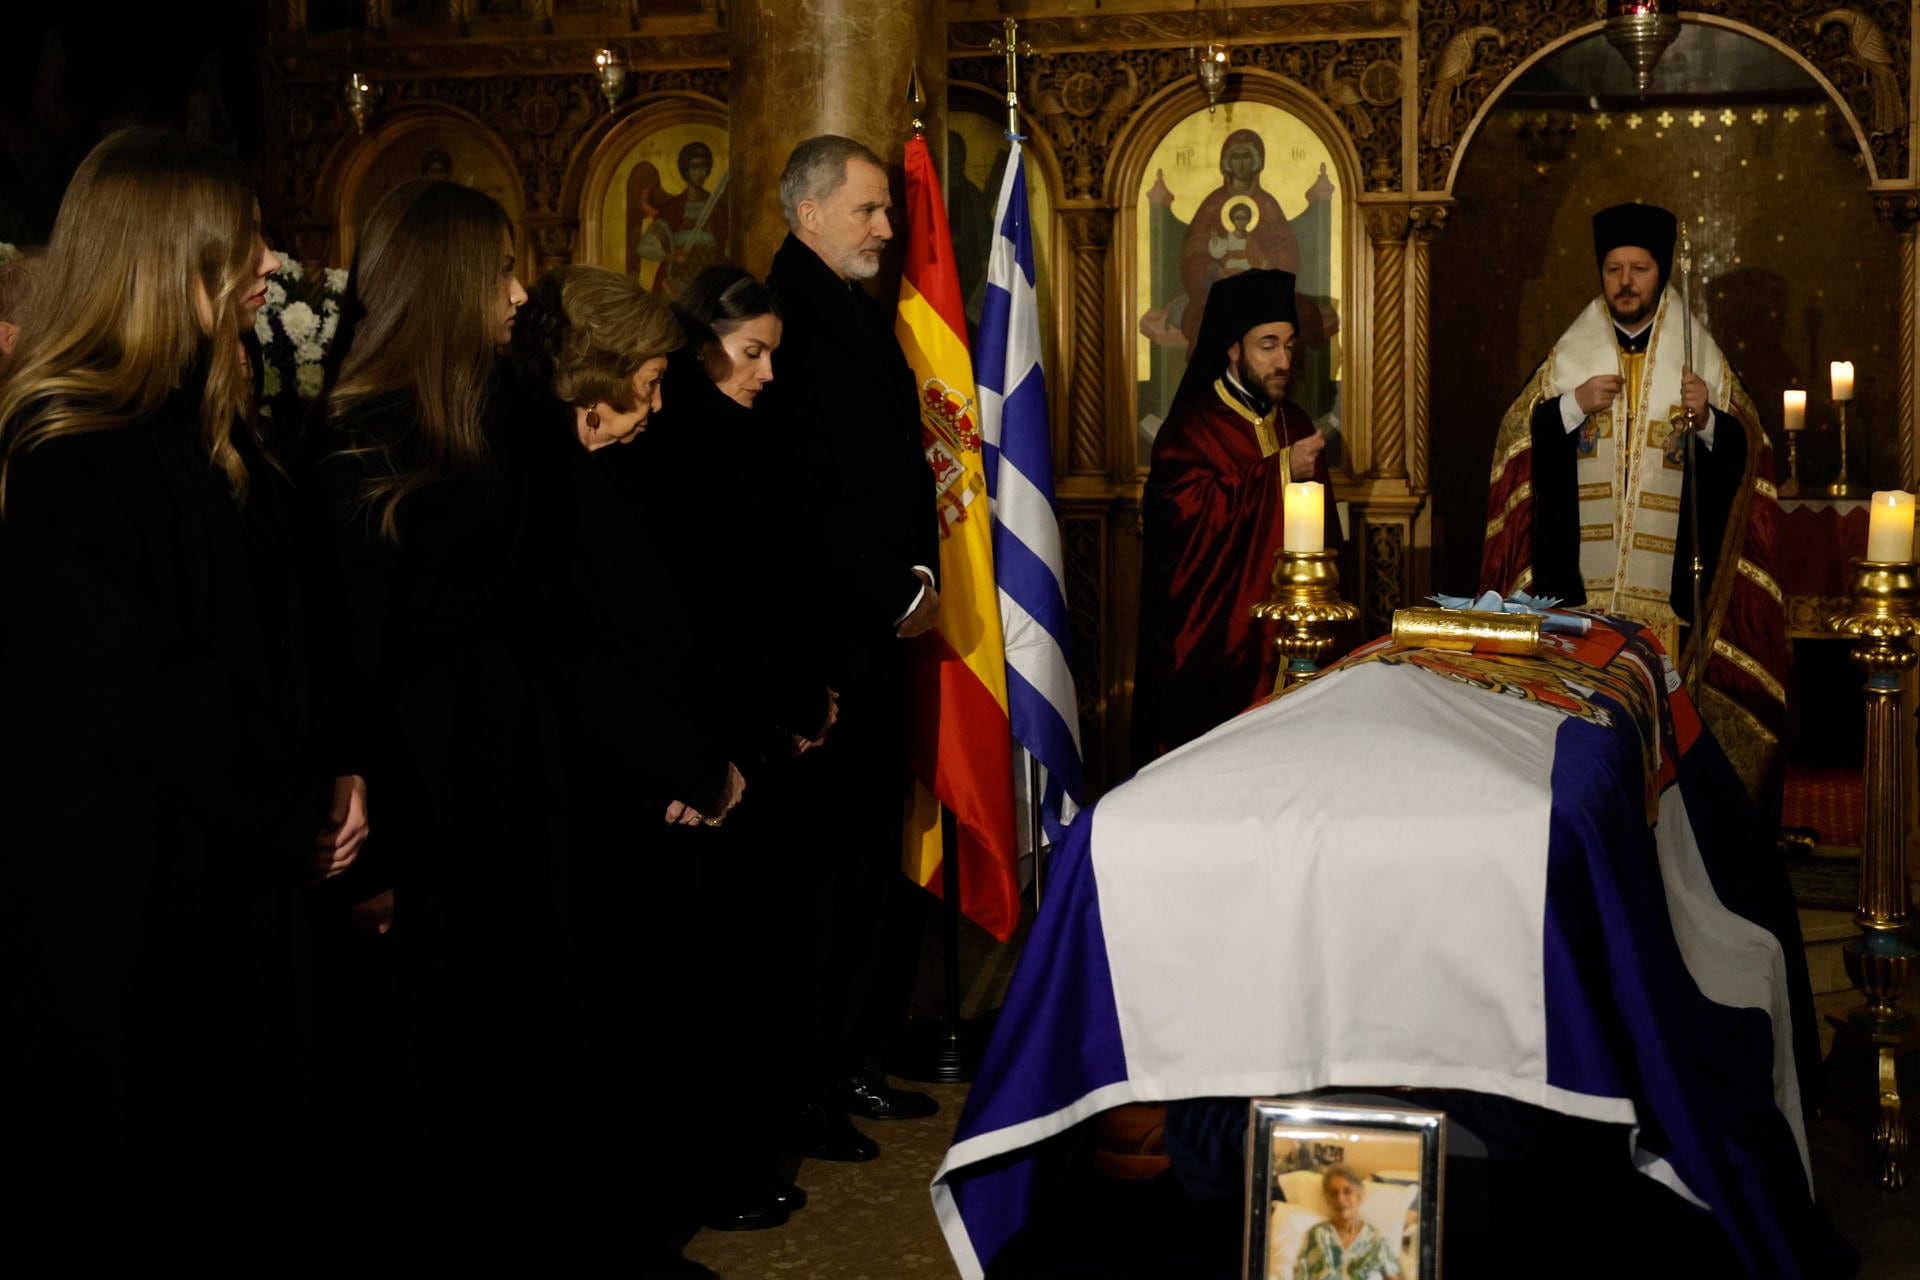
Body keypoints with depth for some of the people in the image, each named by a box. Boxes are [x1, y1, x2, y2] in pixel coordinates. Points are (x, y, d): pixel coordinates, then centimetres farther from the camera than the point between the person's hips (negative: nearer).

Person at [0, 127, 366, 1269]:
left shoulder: (212, 427, 9)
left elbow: (284, 631, 14)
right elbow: (136, 696, -23)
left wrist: (332, 767, -2)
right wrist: (303, 813, -13)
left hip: (241, 875, 9)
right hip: (132, 904, -9)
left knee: (250, 1161, 18)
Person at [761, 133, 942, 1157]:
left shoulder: (862, 316, 18)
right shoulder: (783, 317, -14)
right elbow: (799, 495, -19)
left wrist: (921, 570, 9)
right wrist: (889, 596, -14)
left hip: (877, 623, 10)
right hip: (819, 633, -10)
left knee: (870, 850, 13)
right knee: (822, 856, -4)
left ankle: (849, 1061, 24)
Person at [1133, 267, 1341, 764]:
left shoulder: (1295, 424, 14)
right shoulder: (1192, 428, -6)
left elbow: (1324, 527, 19)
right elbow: (1190, 513, -22)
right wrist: (1277, 471, -19)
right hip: (1216, 642, -6)